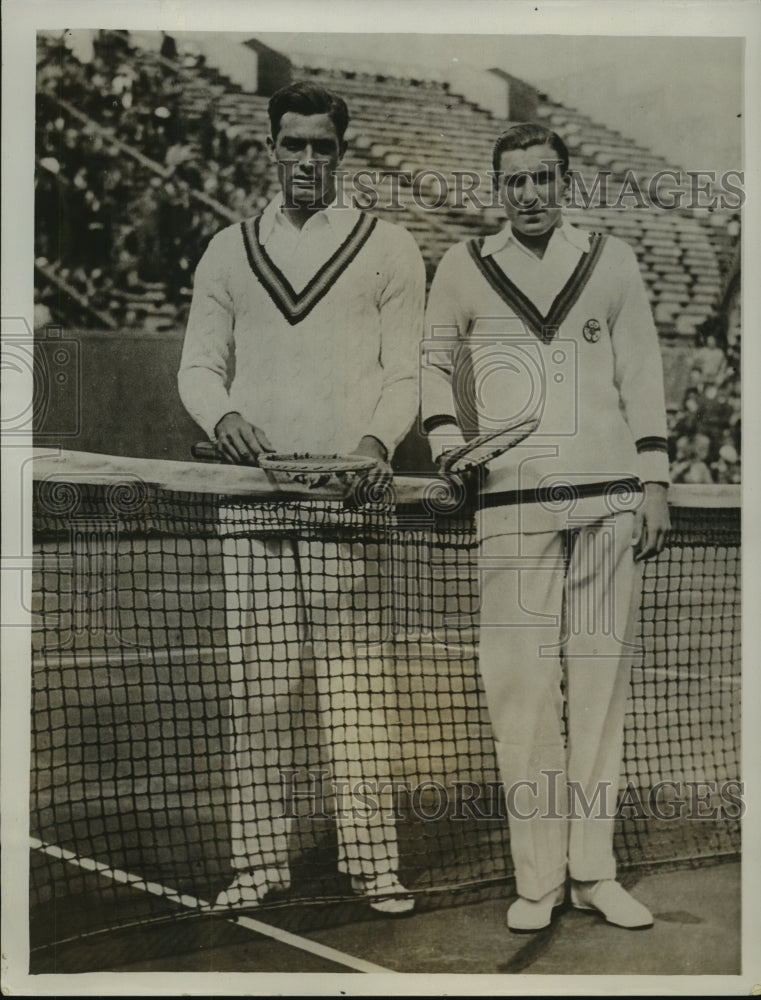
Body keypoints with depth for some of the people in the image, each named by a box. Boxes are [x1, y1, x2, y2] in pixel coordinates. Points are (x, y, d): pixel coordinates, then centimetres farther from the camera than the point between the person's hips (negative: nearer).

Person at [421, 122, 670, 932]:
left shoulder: (610, 260, 12)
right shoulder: (464, 266, 9)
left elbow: (641, 375, 11)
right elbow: (433, 360, 17)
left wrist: (654, 482, 5)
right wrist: (448, 444, 1)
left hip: (609, 497, 1)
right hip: (512, 502, -1)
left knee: (599, 680, 2)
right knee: (524, 686, -4)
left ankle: (593, 871, 11)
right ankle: (537, 878, 5)